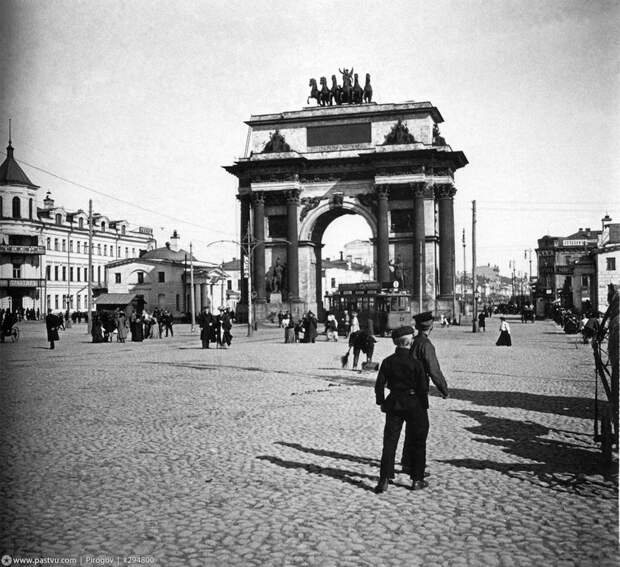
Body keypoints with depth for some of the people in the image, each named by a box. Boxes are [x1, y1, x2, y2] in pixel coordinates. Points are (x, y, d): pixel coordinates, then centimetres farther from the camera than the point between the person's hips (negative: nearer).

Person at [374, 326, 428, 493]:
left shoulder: (388, 362, -3)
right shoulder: (415, 363, -13)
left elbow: (379, 384, -2)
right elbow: (422, 387, -11)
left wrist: (381, 402, 11)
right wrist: (423, 406, 1)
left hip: (394, 405, 3)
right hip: (414, 404, -3)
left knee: (389, 442, 6)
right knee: (417, 443, 11)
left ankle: (384, 481, 1)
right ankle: (417, 480, 16)